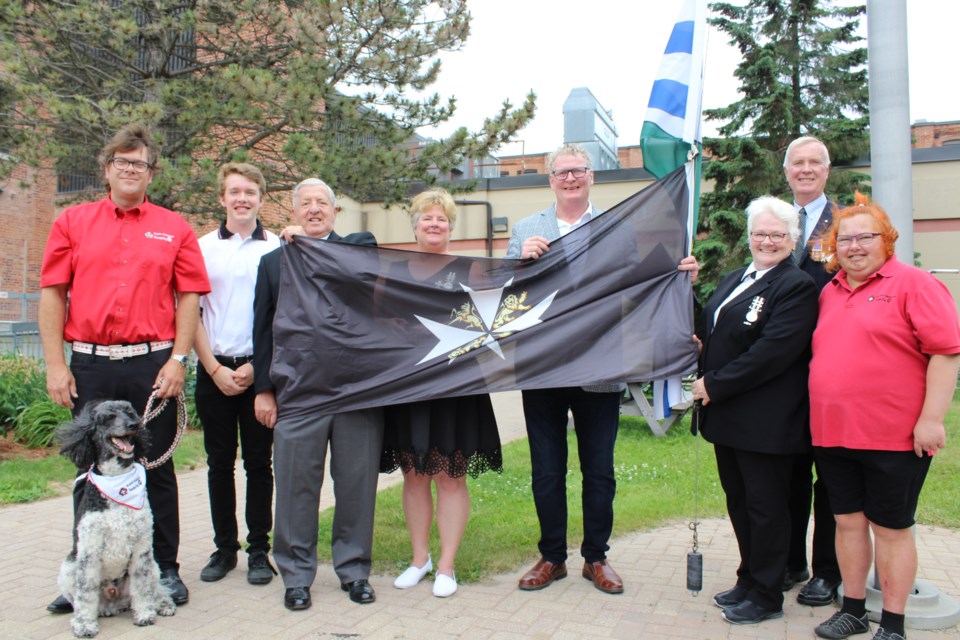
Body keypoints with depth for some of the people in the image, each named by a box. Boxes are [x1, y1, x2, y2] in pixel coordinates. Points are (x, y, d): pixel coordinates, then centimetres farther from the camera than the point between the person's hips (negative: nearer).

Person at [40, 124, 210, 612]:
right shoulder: (72, 222, 9)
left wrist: (178, 359, -6)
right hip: (89, 365, 1)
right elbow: (52, 295, 5)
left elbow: (189, 297, 3)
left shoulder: (174, 229, 8)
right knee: (91, 470, 9)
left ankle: (164, 569, 19)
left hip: (152, 364, -1)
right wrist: (55, 365, -2)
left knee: (156, 468, 7)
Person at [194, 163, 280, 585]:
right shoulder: (203, 247, 6)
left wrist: (255, 367, -6)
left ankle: (259, 550, 15)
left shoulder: (277, 248, 1)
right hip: (214, 370, 2)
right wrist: (215, 368, -4)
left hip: (260, 370, -1)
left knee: (258, 461, 5)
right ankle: (224, 548, 20)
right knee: (219, 462, 8)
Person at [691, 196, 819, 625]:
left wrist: (715, 385, -18)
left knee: (765, 507, 5)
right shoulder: (733, 281, 15)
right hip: (726, 414, 8)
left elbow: (773, 352, -22)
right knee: (739, 502, 18)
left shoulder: (797, 287, -12)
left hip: (765, 421, -8)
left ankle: (765, 596, 19)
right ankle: (748, 581, 33)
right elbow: (713, 334, 22)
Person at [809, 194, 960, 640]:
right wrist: (822, 418, 12)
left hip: (893, 436, -6)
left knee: (890, 528, 7)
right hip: (833, 434, 6)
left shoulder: (913, 284, -7)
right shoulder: (829, 292, 12)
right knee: (848, 520, 14)